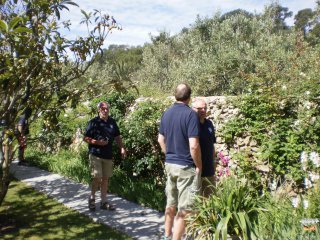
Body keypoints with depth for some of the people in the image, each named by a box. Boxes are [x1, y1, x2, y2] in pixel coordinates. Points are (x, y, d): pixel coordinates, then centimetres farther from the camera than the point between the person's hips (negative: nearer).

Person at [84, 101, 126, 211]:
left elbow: (117, 137, 16)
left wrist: (122, 148, 2)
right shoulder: (93, 122, -5)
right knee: (97, 178, -9)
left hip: (108, 155, 5)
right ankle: (92, 198, 16)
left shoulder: (112, 122, 9)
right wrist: (98, 142, -18)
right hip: (96, 155, -5)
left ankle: (103, 202, 20)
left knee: (105, 178, 9)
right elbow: (85, 138, -5)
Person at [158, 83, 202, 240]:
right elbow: (193, 145, -22)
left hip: (169, 164, 8)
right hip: (186, 167, -7)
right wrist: (199, 165, -9)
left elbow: (161, 140, 13)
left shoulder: (166, 113, 5)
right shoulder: (191, 114, -17)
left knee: (171, 204, 21)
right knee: (184, 209, 3)